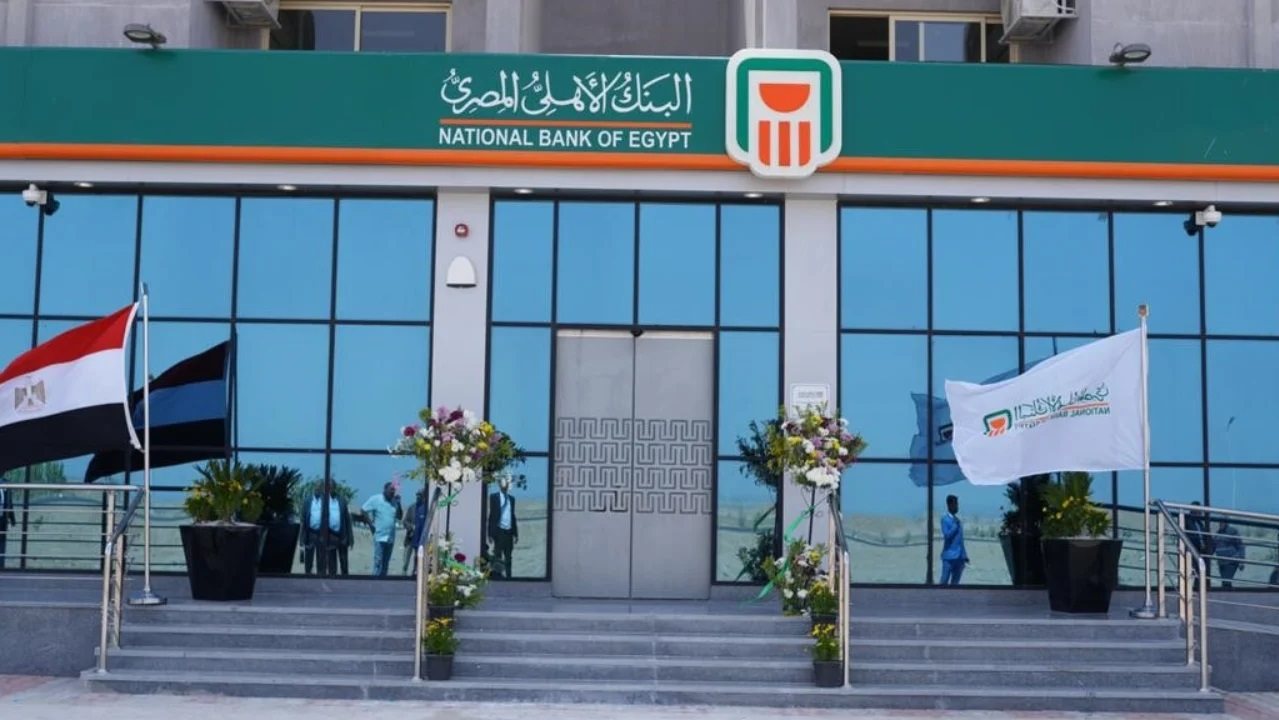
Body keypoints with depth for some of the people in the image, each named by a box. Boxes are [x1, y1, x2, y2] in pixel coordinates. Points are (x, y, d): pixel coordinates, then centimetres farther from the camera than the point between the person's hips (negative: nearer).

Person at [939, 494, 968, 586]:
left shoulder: (957, 520, 14)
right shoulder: (945, 519, -7)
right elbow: (947, 535, -19)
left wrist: (964, 555, 17)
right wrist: (955, 524, -15)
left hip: (959, 557, 7)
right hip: (949, 556, -7)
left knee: (955, 583, 8)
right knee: (944, 582, -6)